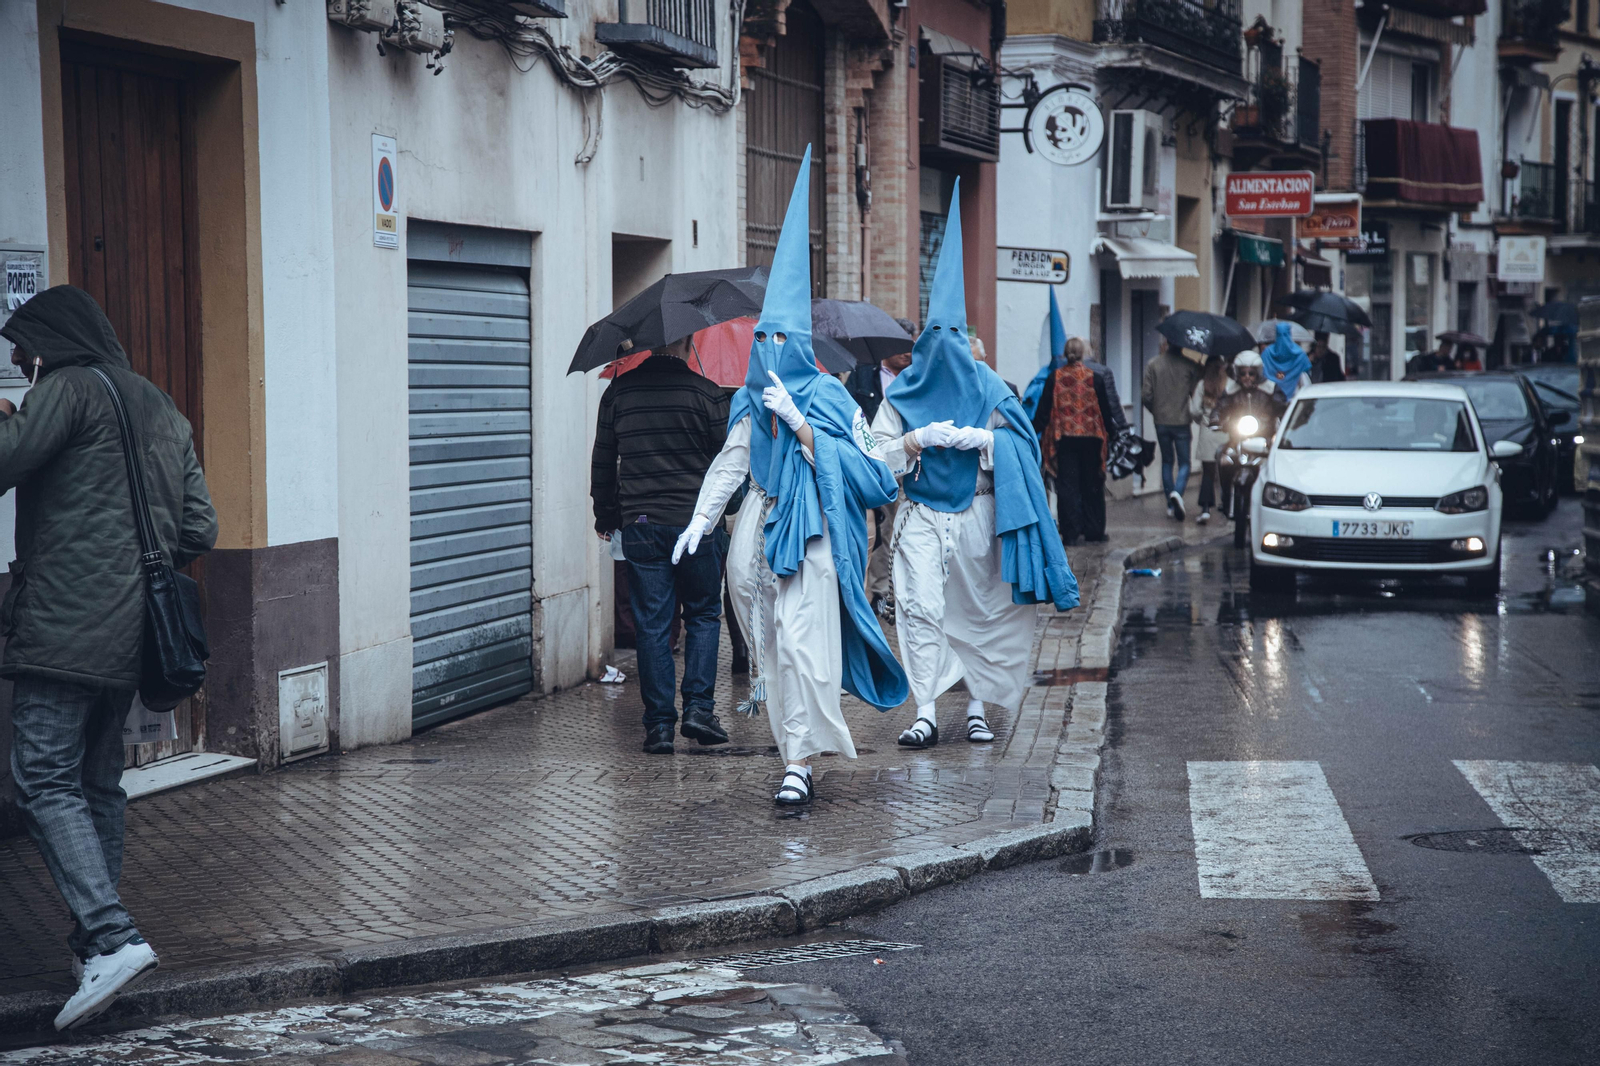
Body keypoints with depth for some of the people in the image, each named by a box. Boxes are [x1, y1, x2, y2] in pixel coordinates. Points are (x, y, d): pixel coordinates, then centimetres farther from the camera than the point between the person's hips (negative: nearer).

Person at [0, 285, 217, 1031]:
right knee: (99, 783, 15)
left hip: (65, 626, -8)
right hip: (131, 632, 8)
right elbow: (198, 533, 16)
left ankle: (114, 938, -22)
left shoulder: (69, 388, -4)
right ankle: (93, 940, 18)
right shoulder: (162, 411, 20)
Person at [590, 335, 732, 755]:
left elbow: (602, 463, 11)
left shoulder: (618, 392, 4)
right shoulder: (706, 393, -6)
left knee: (651, 624, 5)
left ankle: (658, 723, 4)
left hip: (639, 526, 2)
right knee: (703, 614, 13)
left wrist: (605, 516, 22)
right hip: (696, 523, -2)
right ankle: (698, 707, 3)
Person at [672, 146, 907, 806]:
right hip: (761, 521, 5)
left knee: (802, 639, -12)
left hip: (811, 527, -5)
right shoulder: (751, 401, 12)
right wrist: (698, 521, 5)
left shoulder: (827, 398, -1)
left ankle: (800, 761, -15)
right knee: (768, 634, 3)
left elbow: (838, 467, -8)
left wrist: (798, 422, -17)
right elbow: (729, 463, 13)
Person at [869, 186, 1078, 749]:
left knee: (978, 611, 6)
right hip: (922, 514, -1)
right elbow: (877, 459, 1)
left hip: (977, 513, 1)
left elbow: (1021, 444, 2)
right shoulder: (902, 392, 4)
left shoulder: (987, 387, 5)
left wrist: (978, 439, -16)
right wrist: (915, 441, -17)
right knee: (920, 607, -14)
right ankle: (925, 713, -15)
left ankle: (977, 707, 19)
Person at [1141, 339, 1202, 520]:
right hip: (1182, 422, -2)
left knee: (1167, 462, 15)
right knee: (1184, 463, 5)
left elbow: (1146, 395, -6)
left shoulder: (1153, 365, -3)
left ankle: (1170, 505, 14)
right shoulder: (1189, 365, -7)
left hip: (1161, 422, 2)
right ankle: (1177, 492, -23)